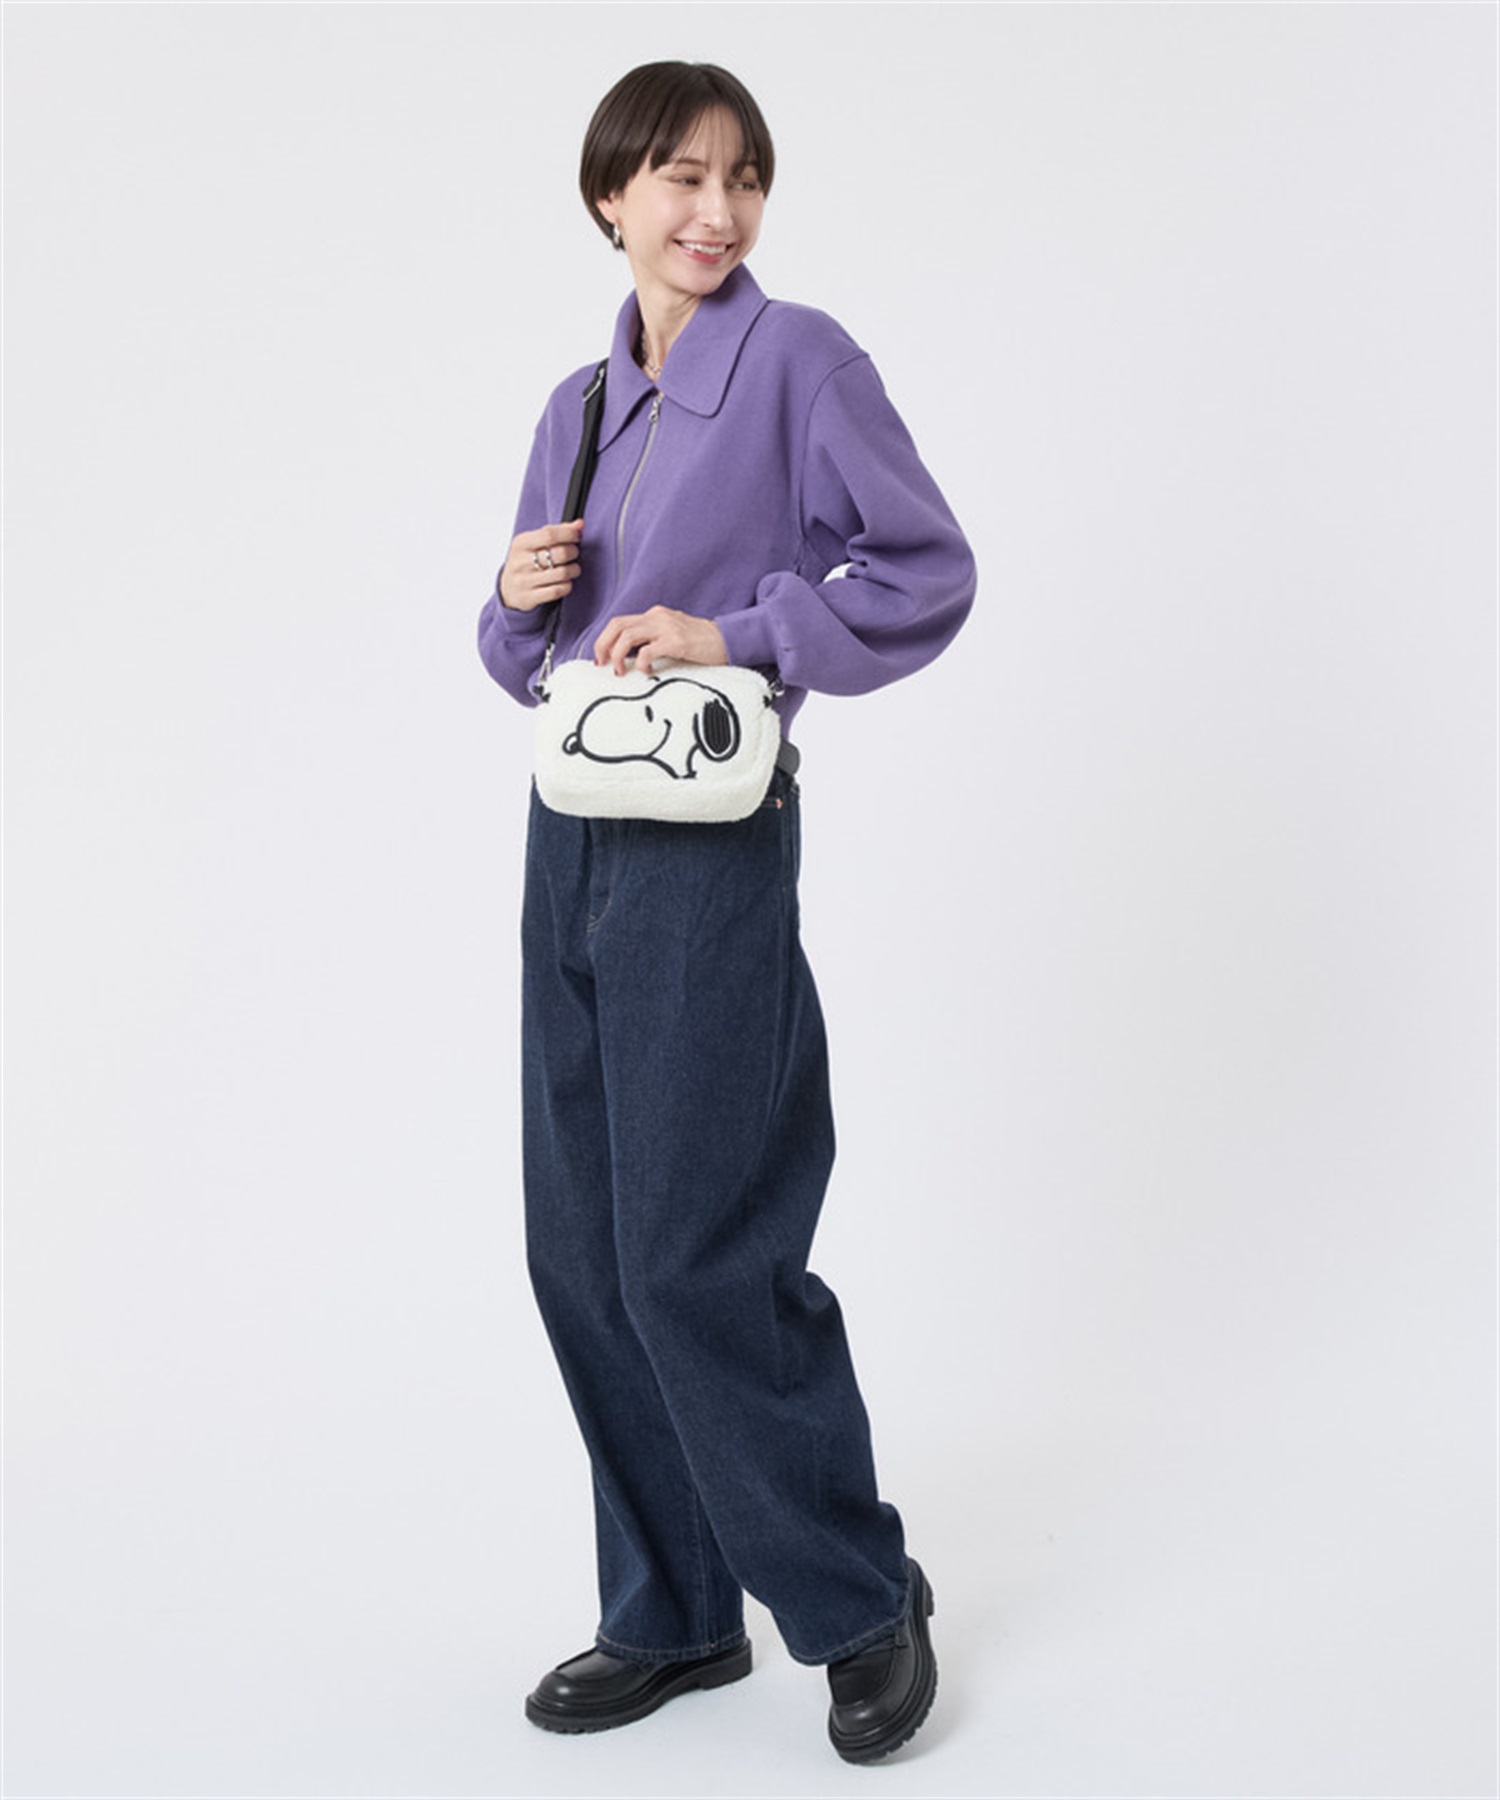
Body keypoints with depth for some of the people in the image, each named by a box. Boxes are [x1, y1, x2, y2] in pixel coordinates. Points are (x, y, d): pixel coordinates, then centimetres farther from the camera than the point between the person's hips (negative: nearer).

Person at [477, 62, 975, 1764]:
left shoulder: (802, 362, -5)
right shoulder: (577, 407, 14)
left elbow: (927, 574, -9)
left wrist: (734, 630, -18)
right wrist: (518, 598, -3)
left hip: (712, 852, -7)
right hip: (571, 839, 7)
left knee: (695, 1255, -7)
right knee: (583, 1254, 9)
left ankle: (860, 1597, 13)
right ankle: (672, 1613, 23)